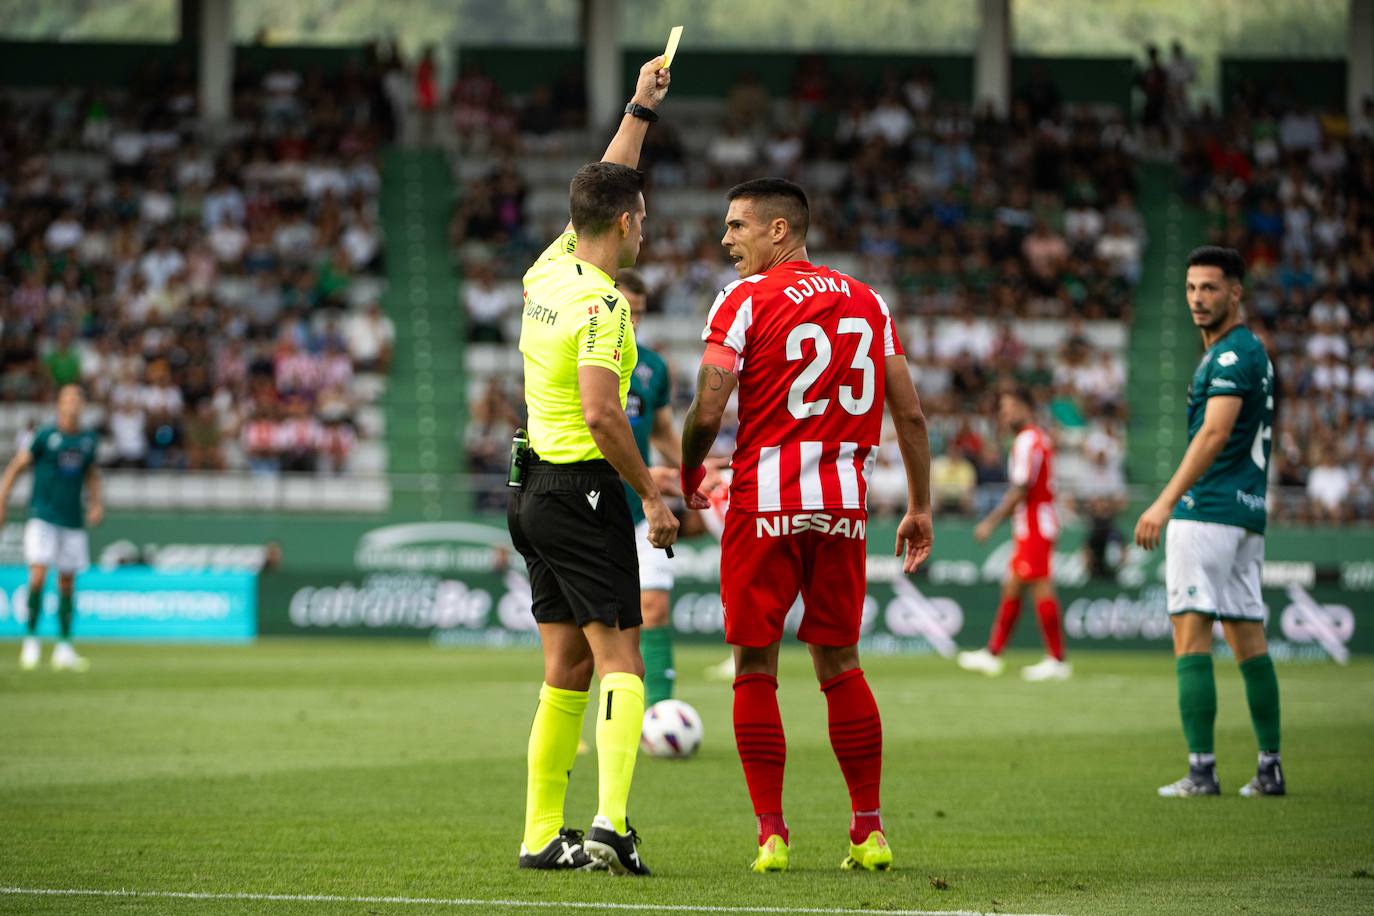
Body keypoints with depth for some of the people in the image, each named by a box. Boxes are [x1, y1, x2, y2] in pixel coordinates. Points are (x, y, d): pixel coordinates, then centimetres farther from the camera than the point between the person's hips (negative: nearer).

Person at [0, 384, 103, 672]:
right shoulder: (44, 436, -5)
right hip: (42, 517, -4)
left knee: (67, 583, 6)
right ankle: (31, 640, -4)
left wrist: (96, 503, 12)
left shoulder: (88, 440, 7)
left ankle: (64, 648, 13)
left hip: (73, 520, 4)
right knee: (38, 575, -16)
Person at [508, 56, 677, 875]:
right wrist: (651, 490, -15)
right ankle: (611, 823, -23)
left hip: (538, 490, 9)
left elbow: (601, 188, 26)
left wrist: (641, 109, 31)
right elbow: (601, 414, -25)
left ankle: (542, 834, 9)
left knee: (567, 669, 10)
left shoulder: (551, 270, 9)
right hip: (583, 492, -9)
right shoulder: (601, 303, -16)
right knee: (620, 661, -11)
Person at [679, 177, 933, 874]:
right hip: (843, 504, 4)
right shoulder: (866, 302, 10)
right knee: (839, 664, 12)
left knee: (755, 668, 3)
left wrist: (687, 479, 8)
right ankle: (869, 831, 9)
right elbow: (909, 413, 10)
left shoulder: (744, 301, -5)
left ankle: (771, 834, 0)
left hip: (764, 502, -4)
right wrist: (920, 508, 16)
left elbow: (707, 413, -11)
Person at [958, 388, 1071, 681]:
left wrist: (991, 522, -16)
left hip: (1033, 526, -10)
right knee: (1011, 588, 13)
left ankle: (1057, 660, -8)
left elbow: (1021, 489, -19)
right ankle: (993, 654, 18)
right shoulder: (1041, 438, 17)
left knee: (1041, 588, -9)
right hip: (1029, 527, 10)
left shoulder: (1027, 440, -14)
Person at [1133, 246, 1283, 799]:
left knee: (1190, 635, -10)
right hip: (1246, 510, 10)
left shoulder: (1234, 354, -12)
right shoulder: (1249, 352, 19)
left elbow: (1215, 434, -24)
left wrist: (1166, 502, -31)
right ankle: (1269, 768, 12)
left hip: (1207, 509, -10)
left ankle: (1201, 770, -15)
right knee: (1247, 639, 11)